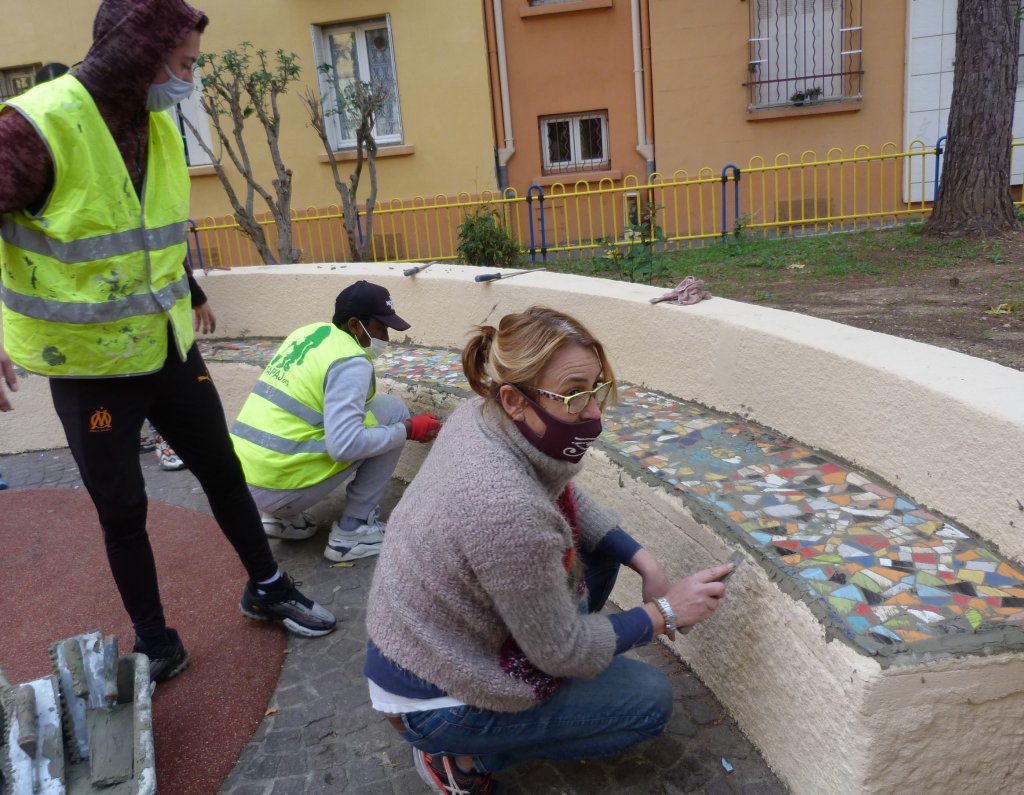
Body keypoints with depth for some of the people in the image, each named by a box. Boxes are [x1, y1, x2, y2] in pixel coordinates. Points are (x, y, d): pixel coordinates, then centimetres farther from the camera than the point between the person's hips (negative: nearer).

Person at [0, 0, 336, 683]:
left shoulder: (161, 127, 4)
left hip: (167, 349, 6)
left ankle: (268, 589, 35)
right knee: (123, 510, 7)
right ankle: (156, 645, 27)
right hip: (90, 365, -6)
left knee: (223, 470, 14)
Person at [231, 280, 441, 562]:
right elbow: (344, 446, -22)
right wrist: (409, 430, -11)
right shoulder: (351, 362, -13)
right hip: (280, 486, -8)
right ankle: (353, 531, 2)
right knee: (392, 410, -1)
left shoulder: (307, 333, 11)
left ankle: (280, 516, 17)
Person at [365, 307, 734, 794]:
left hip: (428, 634, 8)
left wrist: (645, 564, -4)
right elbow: (564, 651, -22)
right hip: (435, 702, -7)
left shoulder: (484, 416, -13)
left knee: (601, 548, 10)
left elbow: (569, 502, 5)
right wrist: (665, 611, -11)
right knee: (650, 698, 4)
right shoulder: (509, 509, -37)